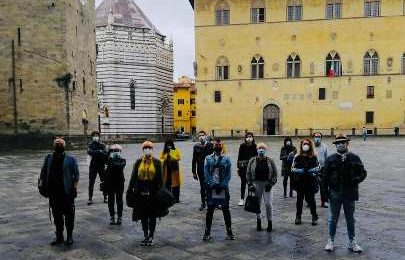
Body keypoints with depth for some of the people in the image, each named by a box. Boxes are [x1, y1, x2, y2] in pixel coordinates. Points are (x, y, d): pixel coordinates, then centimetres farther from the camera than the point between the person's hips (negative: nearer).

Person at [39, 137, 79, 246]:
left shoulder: (70, 159, -4)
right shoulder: (49, 158, 8)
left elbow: (76, 174, -4)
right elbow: (44, 172, 14)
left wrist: (75, 187, -12)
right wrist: (42, 184, 3)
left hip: (67, 192, -4)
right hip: (53, 192, 4)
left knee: (69, 215, 4)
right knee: (56, 216, 12)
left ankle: (69, 236, 17)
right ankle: (59, 237, 24)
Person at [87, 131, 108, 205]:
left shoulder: (102, 145, 3)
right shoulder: (91, 145, 4)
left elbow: (105, 153, -13)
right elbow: (89, 151, -16)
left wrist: (94, 153, -20)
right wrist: (99, 151, -21)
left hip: (101, 165, 0)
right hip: (93, 165, 0)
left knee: (104, 182, 5)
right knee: (91, 183, 1)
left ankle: (105, 197, 16)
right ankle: (90, 198, 9)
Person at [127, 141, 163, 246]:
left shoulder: (157, 162, 0)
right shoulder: (138, 162, 4)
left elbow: (160, 178, 1)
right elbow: (133, 177, 6)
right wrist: (130, 190, 1)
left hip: (153, 192, -1)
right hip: (141, 192, 2)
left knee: (152, 215, 7)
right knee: (143, 215, 9)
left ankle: (151, 237, 19)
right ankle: (145, 236, 22)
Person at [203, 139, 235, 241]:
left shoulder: (226, 159, 4)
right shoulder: (208, 159, 3)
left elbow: (228, 174, 0)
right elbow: (206, 173, -2)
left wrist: (222, 185, -11)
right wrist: (212, 184, -11)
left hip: (223, 187, 0)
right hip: (211, 187, 0)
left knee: (226, 210, 5)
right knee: (210, 210, 5)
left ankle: (229, 231, 15)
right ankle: (207, 232, 14)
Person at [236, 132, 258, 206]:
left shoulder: (254, 146, -1)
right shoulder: (242, 146, -2)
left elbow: (256, 157, 3)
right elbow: (239, 157, 1)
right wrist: (238, 167, 0)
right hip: (243, 167, 0)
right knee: (243, 183, 7)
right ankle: (242, 199, 15)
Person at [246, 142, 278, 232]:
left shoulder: (270, 161, 1)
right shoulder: (252, 161, 2)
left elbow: (275, 173, 4)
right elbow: (248, 173, 6)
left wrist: (271, 183, -5)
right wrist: (250, 184, -1)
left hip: (267, 184, -1)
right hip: (256, 184, 1)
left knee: (268, 204, -7)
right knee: (257, 204, 6)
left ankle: (270, 223, 7)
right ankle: (258, 221, 22)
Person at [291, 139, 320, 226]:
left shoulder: (313, 157, 3)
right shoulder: (297, 157, 2)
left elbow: (318, 167, 6)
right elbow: (292, 168, 2)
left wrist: (313, 171, -14)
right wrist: (298, 171, -16)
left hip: (310, 182, -1)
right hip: (300, 182, 1)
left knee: (311, 199, 3)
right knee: (299, 199, 9)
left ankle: (314, 217, 17)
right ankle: (298, 216, 20)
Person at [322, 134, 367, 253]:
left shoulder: (354, 158, 1)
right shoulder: (330, 159, 0)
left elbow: (363, 173, 3)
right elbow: (325, 176, 1)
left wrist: (354, 180, -15)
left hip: (350, 194, 1)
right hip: (335, 194, 0)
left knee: (350, 219, 13)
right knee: (333, 218, 10)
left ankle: (352, 242, 27)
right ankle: (331, 241, 22)